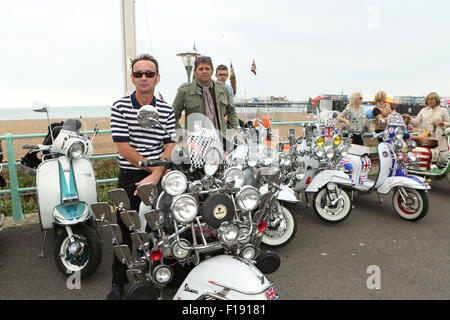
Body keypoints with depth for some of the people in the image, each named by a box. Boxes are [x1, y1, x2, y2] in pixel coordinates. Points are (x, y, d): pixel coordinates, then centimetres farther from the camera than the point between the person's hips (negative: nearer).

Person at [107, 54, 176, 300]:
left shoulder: (167, 110, 4)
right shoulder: (120, 107, -3)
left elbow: (169, 149, -3)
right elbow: (124, 149, -9)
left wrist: (156, 176, -18)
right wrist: (156, 168, -12)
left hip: (160, 178, 2)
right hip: (129, 177, -1)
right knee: (125, 231, 6)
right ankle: (118, 283, 25)